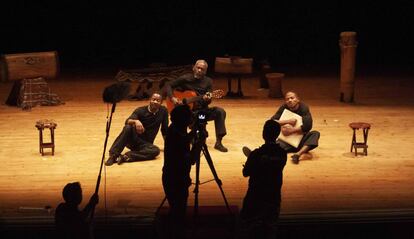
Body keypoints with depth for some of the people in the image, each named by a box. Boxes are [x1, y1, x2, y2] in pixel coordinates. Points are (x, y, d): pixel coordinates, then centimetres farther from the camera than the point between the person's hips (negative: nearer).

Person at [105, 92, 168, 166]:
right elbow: (127, 121, -25)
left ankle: (126, 156, -39)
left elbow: (164, 130, 9)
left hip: (145, 144, 2)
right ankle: (113, 155, -35)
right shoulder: (140, 110, -8)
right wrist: (136, 121, -46)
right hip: (133, 140, -1)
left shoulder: (163, 111, -1)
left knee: (156, 151, -34)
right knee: (128, 127, -35)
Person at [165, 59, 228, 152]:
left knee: (220, 111, -23)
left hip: (202, 110, 3)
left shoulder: (208, 81, 5)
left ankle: (218, 142, -20)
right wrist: (172, 98, -14)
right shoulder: (185, 78, 0)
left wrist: (207, 99, -25)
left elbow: (208, 101, 0)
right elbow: (168, 85, 3)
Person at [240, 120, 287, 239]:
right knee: (270, 228, 15)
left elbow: (245, 173, -8)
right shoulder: (282, 154, -6)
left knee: (254, 229, 9)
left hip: (256, 197, -4)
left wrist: (249, 165, 14)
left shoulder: (256, 154, -19)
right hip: (274, 197, 4)